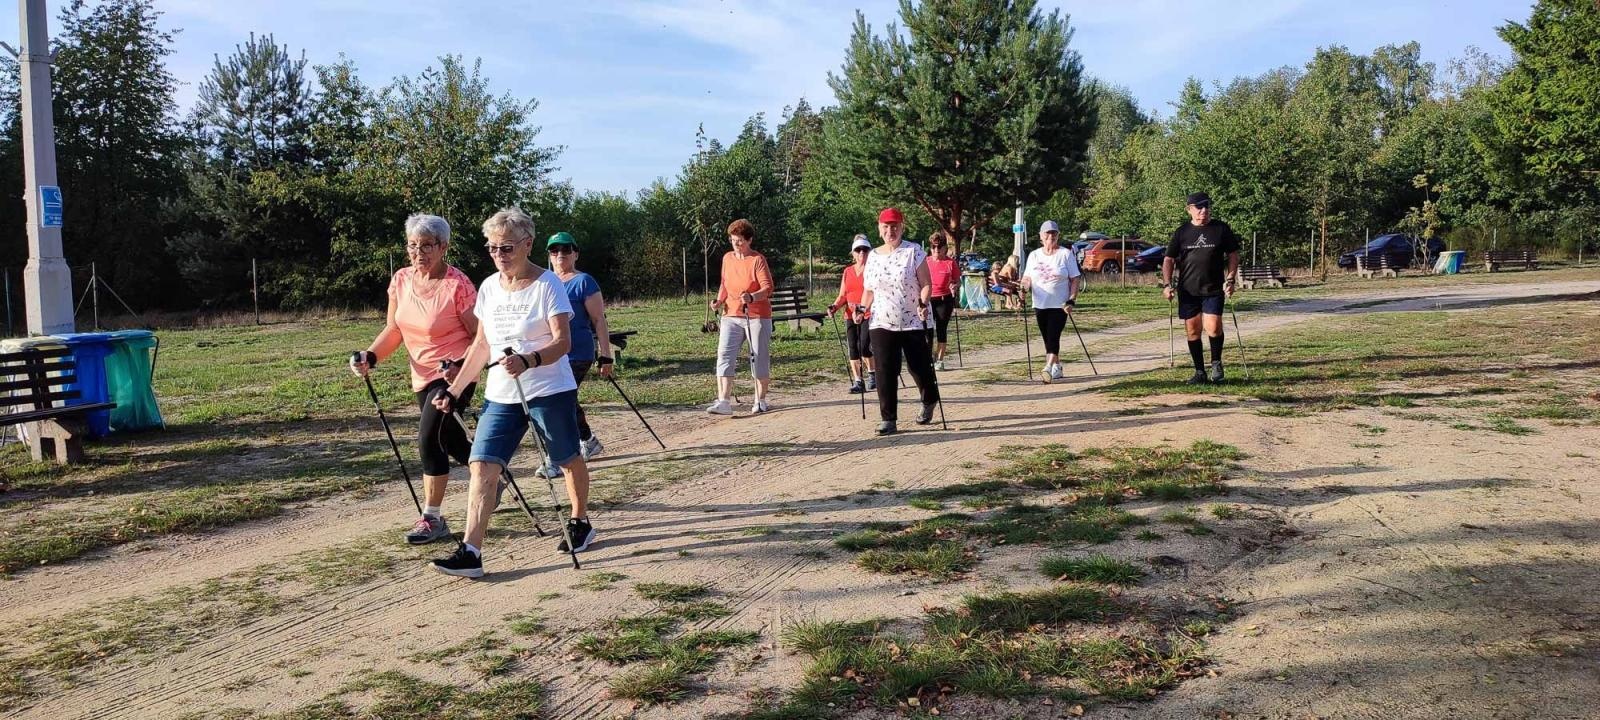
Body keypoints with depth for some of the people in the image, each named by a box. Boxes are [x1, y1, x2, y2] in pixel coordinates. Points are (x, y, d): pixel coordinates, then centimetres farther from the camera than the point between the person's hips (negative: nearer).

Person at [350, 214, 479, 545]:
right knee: (450, 441, 19)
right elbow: (393, 331, 7)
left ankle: (432, 518, -3)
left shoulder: (458, 285, -18)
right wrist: (370, 357, -8)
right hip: (422, 377, 7)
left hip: (454, 374, -7)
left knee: (429, 438, -16)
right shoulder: (401, 280, 1)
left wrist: (461, 366, -31)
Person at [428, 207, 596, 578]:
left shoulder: (547, 284, -10)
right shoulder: (489, 287, 8)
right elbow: (482, 345, 15)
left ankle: (580, 523, 35)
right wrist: (454, 389, 11)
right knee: (482, 465, -7)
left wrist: (528, 361, -35)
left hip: (549, 391, -5)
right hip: (501, 395, 5)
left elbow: (563, 342, -17)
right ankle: (470, 551, -9)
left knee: (569, 460, 11)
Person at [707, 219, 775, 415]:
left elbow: (768, 288, -15)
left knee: (760, 358, 4)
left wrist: (752, 297, -33)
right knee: (724, 356, -10)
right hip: (731, 316, 5)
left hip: (757, 316, -4)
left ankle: (760, 401, 18)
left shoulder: (758, 260, -8)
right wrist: (719, 299, 4)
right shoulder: (727, 258, 10)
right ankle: (723, 402, -14)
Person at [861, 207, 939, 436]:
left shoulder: (914, 251, -3)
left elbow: (926, 284, -6)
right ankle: (888, 419, 0)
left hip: (913, 322, -3)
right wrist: (862, 310, 1)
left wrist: (923, 303, -24)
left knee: (919, 366, 6)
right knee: (885, 372, -4)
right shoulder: (872, 256, 10)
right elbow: (868, 290, 17)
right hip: (882, 323, 3)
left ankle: (929, 402, 35)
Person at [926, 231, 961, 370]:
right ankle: (931, 356, 15)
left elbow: (957, 280, 3)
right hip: (928, 299, 2)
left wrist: (955, 286, -18)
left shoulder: (950, 262, -3)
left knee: (941, 329, 2)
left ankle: (939, 360, 13)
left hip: (944, 300, -2)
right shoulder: (926, 261, 3)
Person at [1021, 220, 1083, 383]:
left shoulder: (1066, 254, 0)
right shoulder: (1034, 255, 10)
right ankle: (1056, 367, 21)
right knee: (1048, 339, 8)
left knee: (1053, 337, -15)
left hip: (1059, 305, -4)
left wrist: (1071, 301, -12)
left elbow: (1074, 280, -1)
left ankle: (1048, 368, -24)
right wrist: (1024, 287, -14)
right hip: (1040, 305, 4)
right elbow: (1027, 278, 10)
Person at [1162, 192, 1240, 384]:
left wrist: (1230, 279, -4)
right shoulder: (1182, 232, 6)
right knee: (1192, 331, 5)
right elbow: (1169, 259, 8)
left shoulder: (1221, 229, 3)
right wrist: (1167, 284, -4)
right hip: (1187, 291, 2)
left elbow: (1233, 255, 8)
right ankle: (1200, 372, 17)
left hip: (1214, 289, -2)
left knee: (1213, 328, -14)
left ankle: (1216, 363, 12)